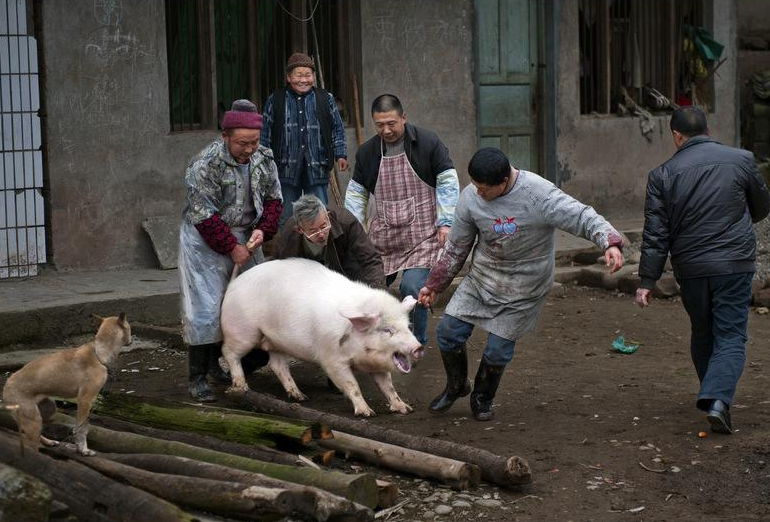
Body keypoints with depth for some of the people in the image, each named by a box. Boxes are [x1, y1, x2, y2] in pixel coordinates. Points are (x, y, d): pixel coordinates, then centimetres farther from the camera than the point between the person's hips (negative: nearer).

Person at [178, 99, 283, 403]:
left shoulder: (264, 158, -4)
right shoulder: (206, 165, -22)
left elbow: (273, 198, 6)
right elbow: (204, 215, -21)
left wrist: (263, 230, -11)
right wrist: (232, 247, -20)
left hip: (245, 238, 6)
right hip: (206, 241, -6)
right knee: (206, 308, -7)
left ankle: (216, 362, 25)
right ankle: (197, 378, 1)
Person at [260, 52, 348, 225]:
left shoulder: (326, 99, 7)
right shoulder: (275, 100, 5)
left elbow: (337, 129, 13)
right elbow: (265, 133, 9)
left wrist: (340, 155, 3)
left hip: (317, 170, 0)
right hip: (286, 170, 0)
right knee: (286, 218, 5)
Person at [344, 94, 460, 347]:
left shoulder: (428, 143, -6)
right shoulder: (366, 151, 5)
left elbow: (447, 183, -3)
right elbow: (356, 193, 12)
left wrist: (445, 222, -9)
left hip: (422, 235, -4)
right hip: (383, 236, 4)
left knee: (412, 288, -17)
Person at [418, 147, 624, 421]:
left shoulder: (539, 195, -26)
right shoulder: (471, 197, -11)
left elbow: (583, 218, -28)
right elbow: (456, 248, 3)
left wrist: (610, 243, -47)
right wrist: (434, 285, 9)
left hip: (523, 289, -4)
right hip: (481, 277, 4)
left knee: (498, 349, -1)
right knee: (449, 332, -1)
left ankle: (482, 398, 29)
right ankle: (456, 386, 28)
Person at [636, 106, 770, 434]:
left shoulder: (662, 175, -2)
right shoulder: (741, 160, 1)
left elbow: (655, 233, -4)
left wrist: (647, 280, 0)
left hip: (690, 270, 1)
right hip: (734, 264, -1)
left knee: (702, 333, 19)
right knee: (731, 336, 1)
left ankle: (711, 396, 31)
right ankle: (718, 398, -19)